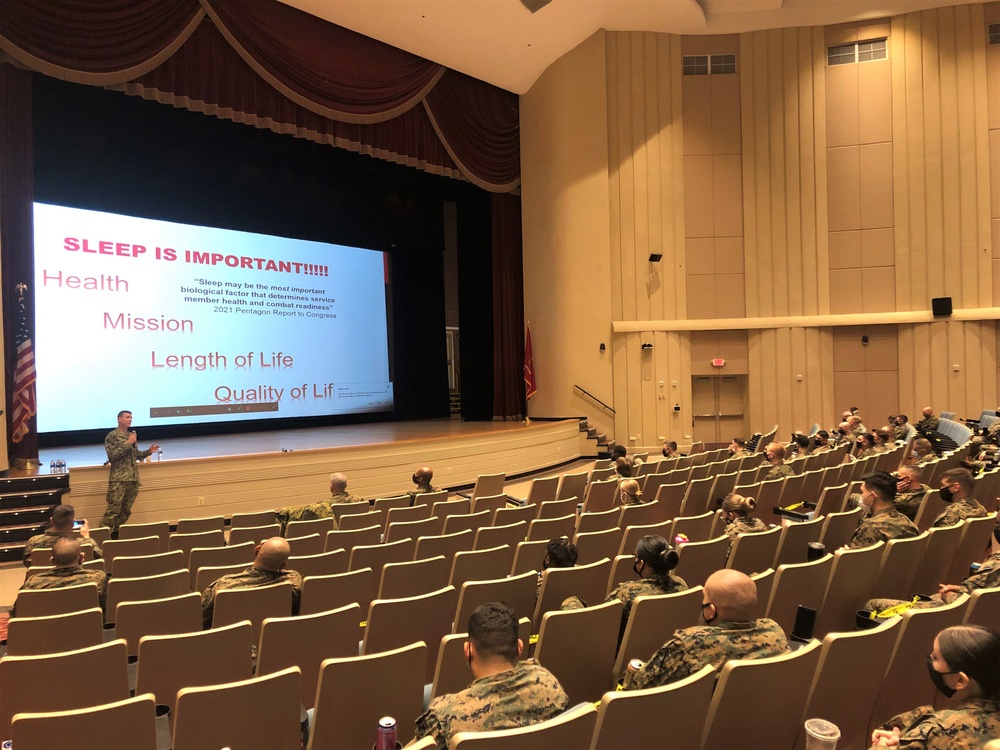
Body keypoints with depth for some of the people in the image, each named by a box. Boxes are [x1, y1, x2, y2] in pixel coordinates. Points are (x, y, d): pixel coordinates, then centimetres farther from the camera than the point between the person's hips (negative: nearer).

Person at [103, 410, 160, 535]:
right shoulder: (112, 436, -5)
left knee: (126, 510, 9)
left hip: (133, 478, 7)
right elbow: (113, 455, -17)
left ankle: (117, 533, 18)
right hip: (118, 479, -7)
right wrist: (128, 443, -16)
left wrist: (149, 451, 6)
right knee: (113, 509, -11)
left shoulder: (132, 435, 16)